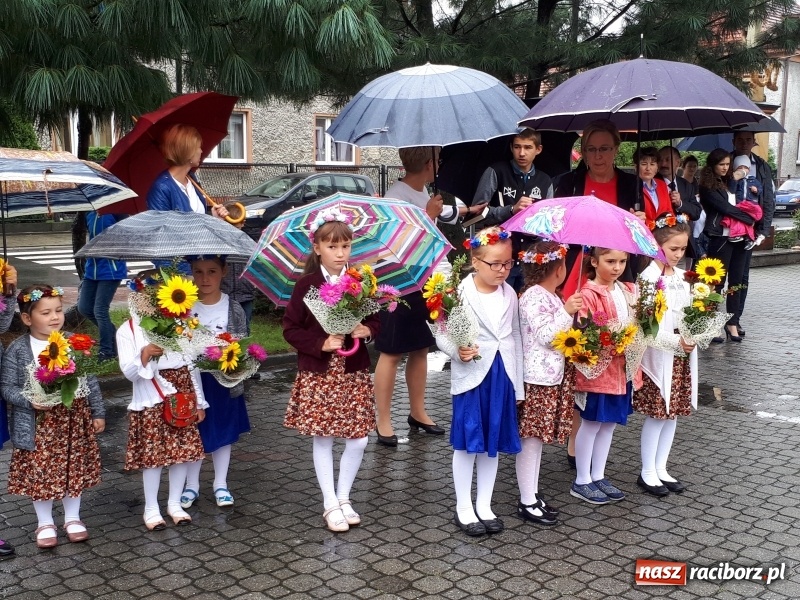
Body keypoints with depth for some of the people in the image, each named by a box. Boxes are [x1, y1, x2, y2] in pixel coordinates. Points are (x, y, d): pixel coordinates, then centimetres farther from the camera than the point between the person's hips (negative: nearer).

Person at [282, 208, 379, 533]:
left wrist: (368, 330, -12)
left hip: (354, 373, 2)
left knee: (358, 439, 3)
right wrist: (320, 344, -17)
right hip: (318, 375, -2)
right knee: (322, 440, 5)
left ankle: (344, 498, 23)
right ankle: (330, 505, 18)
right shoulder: (307, 285, -6)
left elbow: (375, 319, 10)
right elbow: (290, 328, -4)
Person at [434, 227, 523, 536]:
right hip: (471, 376, -4)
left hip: (502, 376, 5)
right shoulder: (460, 293, -12)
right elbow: (441, 335, -9)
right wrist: (457, 351, -30)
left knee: (494, 443, 13)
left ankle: (484, 506, 27)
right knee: (467, 443, 6)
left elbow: (515, 338, 9)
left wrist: (518, 384, 9)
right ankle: (464, 508, 21)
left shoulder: (509, 294, 4)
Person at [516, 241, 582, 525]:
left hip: (553, 376, 10)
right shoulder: (534, 297, -17)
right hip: (537, 378, -10)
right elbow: (546, 336, -22)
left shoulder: (550, 296, 13)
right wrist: (567, 312, -24)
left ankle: (532, 494, 25)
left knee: (538, 437, 15)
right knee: (530, 439, -1)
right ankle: (527, 502, 8)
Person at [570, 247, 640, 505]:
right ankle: (582, 481, 17)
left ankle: (598, 476, 28)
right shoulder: (588, 294, -16)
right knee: (592, 423, 4)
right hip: (597, 369, -7)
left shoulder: (628, 291, 8)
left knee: (609, 423, 15)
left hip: (623, 369, 7)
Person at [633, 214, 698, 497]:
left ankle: (661, 468, 23)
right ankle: (647, 473, 12)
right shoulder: (649, 278, -13)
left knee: (673, 413, 12)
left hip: (682, 356, 7)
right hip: (658, 355, -7)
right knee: (657, 414, -1)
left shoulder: (683, 277, 9)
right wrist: (676, 342, -22)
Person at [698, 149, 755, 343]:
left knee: (736, 281, 6)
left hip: (739, 237, 7)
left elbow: (738, 205, 20)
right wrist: (749, 219, -5)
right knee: (718, 282, -3)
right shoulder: (707, 187, -5)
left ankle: (732, 323, 12)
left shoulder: (729, 183, 17)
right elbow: (725, 208, -11)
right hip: (720, 238, -7)